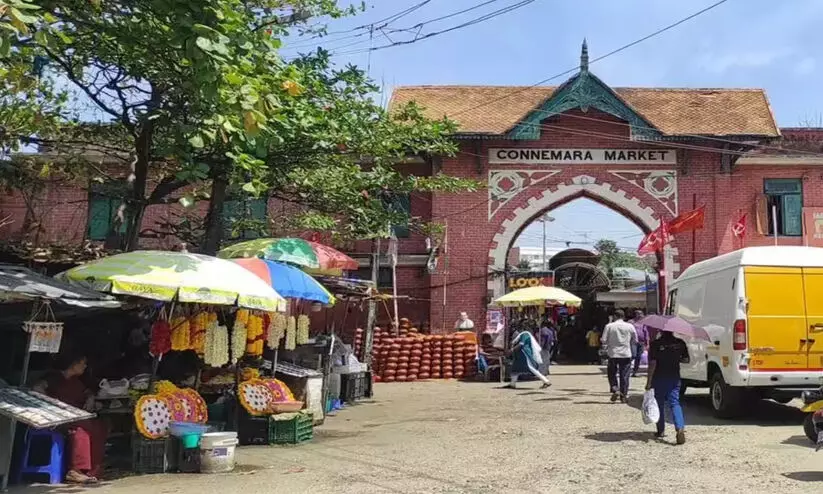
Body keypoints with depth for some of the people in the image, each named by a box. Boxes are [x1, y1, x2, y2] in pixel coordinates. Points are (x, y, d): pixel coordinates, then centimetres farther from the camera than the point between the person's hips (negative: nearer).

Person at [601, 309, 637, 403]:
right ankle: (623, 396, 10)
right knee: (624, 375, 8)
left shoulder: (609, 326, -5)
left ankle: (615, 390, -9)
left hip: (613, 354, -1)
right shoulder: (630, 326, -1)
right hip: (626, 354, 1)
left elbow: (603, 341, -7)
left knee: (612, 374, 11)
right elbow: (635, 341, 5)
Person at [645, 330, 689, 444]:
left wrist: (648, 382, -9)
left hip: (659, 379, -2)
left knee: (659, 404, 12)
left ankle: (660, 430, 20)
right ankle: (680, 428, -20)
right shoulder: (680, 343, 0)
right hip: (674, 378, 3)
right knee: (675, 403, 1)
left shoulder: (655, 344, -11)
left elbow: (652, 364, -13)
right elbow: (686, 360, 8)